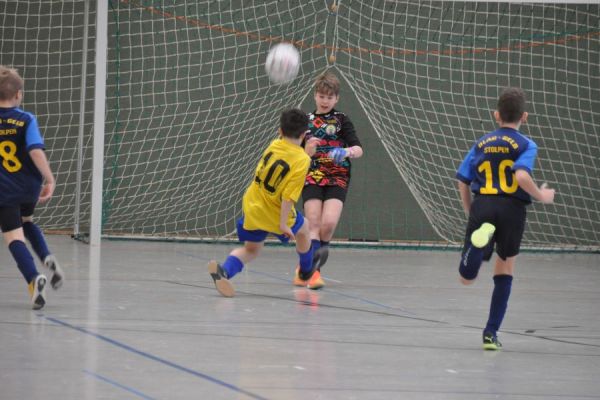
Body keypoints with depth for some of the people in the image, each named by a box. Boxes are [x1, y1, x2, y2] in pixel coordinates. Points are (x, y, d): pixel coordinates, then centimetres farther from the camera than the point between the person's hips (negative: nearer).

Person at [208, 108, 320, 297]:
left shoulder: (274, 145, -3)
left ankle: (224, 270, -15)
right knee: (302, 229, 27)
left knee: (251, 249, 17)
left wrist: (306, 152, 22)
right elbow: (288, 195, -25)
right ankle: (306, 272, 47)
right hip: (274, 214, -4)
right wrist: (283, 224, -22)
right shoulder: (302, 161, -19)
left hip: (251, 207, 4)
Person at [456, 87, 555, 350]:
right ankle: (491, 333, 13)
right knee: (504, 272, 16)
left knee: (466, 278, -1)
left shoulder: (481, 143, 14)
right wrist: (541, 196, 1)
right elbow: (521, 176, -16)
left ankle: (482, 238, -32)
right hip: (511, 209, -2)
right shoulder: (526, 145, 2)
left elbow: (463, 181, 11)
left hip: (482, 207, 2)